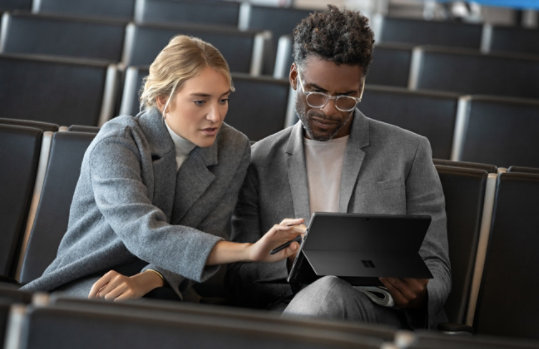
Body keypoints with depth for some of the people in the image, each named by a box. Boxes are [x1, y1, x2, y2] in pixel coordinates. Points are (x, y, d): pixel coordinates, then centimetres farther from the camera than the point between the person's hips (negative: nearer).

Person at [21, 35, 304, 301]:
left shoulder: (233, 149, 2)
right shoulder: (116, 141, -14)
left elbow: (199, 247, -4)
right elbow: (142, 232, -30)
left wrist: (146, 280, -26)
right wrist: (246, 251, -41)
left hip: (161, 293, 4)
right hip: (85, 286, -4)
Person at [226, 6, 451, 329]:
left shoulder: (409, 152, 12)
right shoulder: (261, 160, 16)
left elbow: (436, 267, 11)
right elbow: (239, 277, 10)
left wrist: (418, 296, -15)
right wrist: (291, 261, -14)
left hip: (380, 311, 0)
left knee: (331, 291, -38)